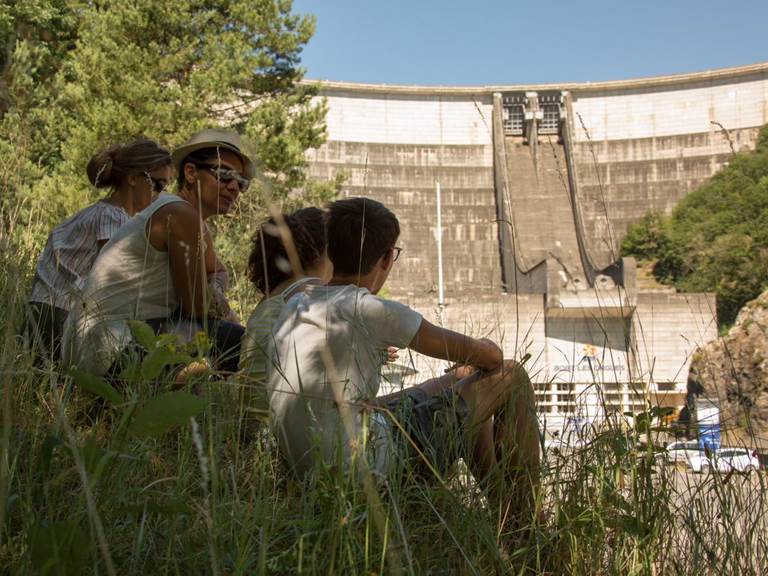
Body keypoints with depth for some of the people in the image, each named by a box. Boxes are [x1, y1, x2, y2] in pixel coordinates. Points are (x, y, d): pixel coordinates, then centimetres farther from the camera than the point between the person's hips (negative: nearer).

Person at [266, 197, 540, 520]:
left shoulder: (294, 306, 7)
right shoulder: (372, 311, -16)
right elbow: (486, 353, -5)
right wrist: (489, 357, 19)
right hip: (370, 466, -8)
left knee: (465, 378, 27)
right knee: (512, 377, 6)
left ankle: (503, 502, 39)